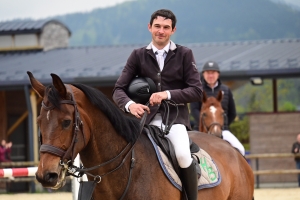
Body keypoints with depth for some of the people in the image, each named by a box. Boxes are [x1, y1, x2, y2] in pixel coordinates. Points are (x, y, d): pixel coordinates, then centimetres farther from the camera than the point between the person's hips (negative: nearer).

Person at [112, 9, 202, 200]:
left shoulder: (184, 54, 4)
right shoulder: (138, 55, 9)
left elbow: (196, 91, 0)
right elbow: (119, 89, 4)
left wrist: (167, 94, -16)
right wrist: (129, 104, -19)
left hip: (176, 116, -2)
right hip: (147, 117, 2)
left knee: (182, 154, -30)